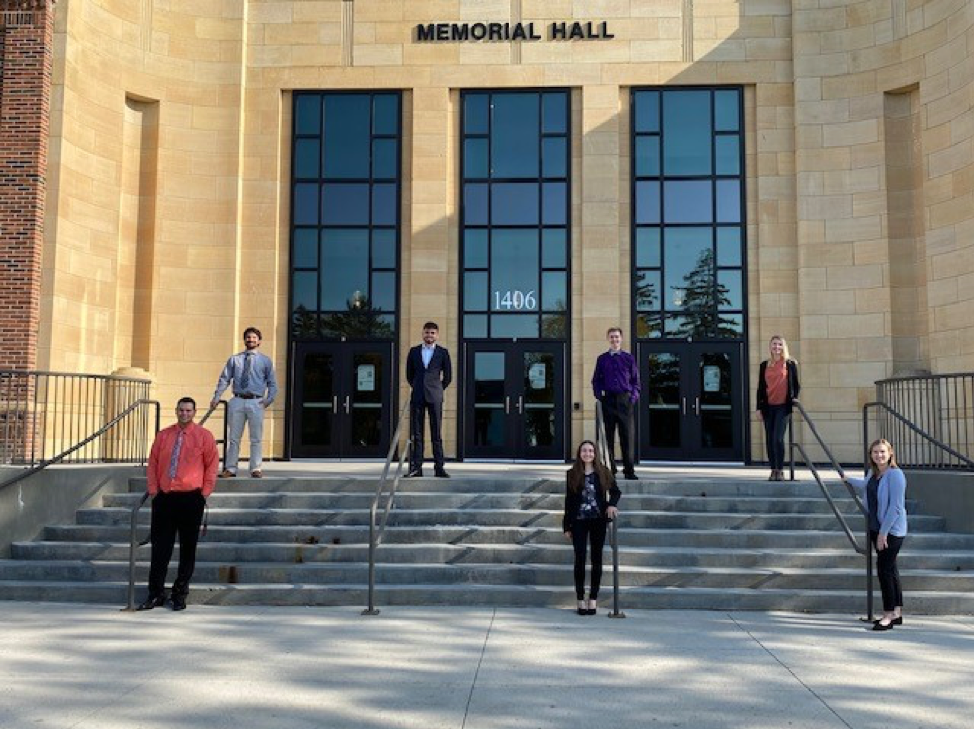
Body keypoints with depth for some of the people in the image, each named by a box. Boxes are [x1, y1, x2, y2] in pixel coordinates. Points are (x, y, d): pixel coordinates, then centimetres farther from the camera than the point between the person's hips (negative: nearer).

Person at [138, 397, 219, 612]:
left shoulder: (204, 436, 1)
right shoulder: (163, 435, 9)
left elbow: (212, 465, 2)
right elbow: (152, 464, 12)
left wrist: (205, 492, -3)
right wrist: (153, 489, 3)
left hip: (191, 499, -2)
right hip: (164, 498, 2)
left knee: (188, 548, 4)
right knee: (160, 547, 3)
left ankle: (180, 594, 14)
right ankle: (156, 594, 11)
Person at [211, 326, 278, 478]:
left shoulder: (265, 361, 8)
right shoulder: (234, 359, 10)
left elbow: (272, 383, 10)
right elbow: (224, 379, 8)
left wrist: (269, 399, -4)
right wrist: (216, 397, -2)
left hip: (256, 403, -1)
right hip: (237, 401, 1)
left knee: (256, 439, 1)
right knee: (233, 437, 6)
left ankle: (256, 469, 8)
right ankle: (230, 469, 12)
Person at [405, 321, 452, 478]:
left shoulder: (442, 352, 5)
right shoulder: (414, 351, 10)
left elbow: (448, 377, 9)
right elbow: (409, 374, 17)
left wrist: (437, 390, 9)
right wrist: (417, 388, 13)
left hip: (435, 397, -2)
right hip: (417, 397, 2)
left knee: (437, 434, -1)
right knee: (416, 434, 1)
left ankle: (439, 467, 1)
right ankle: (416, 467, 3)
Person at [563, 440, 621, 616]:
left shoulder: (603, 472, 3)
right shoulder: (572, 474, 3)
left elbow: (616, 491, 10)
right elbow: (568, 500, 5)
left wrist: (612, 504, -13)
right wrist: (567, 527, 3)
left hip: (598, 521, 1)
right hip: (579, 522, 0)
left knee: (597, 559, 5)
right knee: (580, 559, 0)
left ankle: (593, 599, 13)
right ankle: (581, 600, 8)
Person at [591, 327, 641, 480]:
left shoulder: (629, 358, 10)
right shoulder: (602, 359, 11)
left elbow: (636, 380, 10)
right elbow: (596, 380, 13)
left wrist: (634, 396, -3)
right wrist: (599, 395, 0)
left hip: (624, 400, -1)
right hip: (608, 400, 1)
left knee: (627, 435, -4)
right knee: (608, 436, 2)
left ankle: (629, 470, 0)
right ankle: (610, 468, 10)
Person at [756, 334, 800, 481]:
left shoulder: (790, 364, 2)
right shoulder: (764, 365, 11)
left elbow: (796, 384, 8)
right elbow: (761, 387, 12)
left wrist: (794, 399, -5)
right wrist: (759, 407, 8)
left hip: (783, 406, -4)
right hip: (768, 407, 4)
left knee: (778, 438, -13)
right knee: (769, 440, 5)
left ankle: (780, 471, -4)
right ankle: (773, 470, 13)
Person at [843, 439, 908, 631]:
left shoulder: (895, 474, -16)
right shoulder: (873, 473, 9)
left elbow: (895, 507, -20)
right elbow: (866, 486, 35)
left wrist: (883, 532, -20)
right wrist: (849, 480, 51)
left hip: (892, 530, -8)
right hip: (878, 529, 8)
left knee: (884, 569, -9)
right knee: (890, 570, 13)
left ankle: (888, 615, -1)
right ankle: (897, 613, 21)